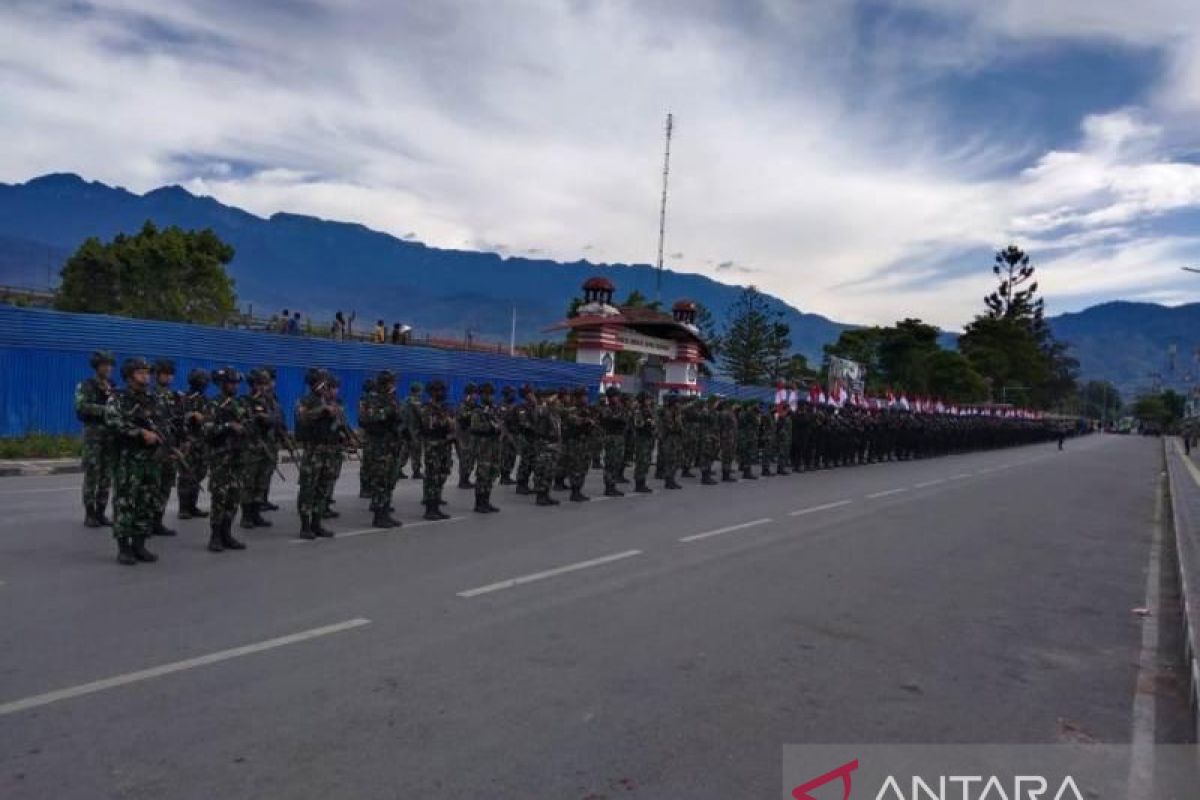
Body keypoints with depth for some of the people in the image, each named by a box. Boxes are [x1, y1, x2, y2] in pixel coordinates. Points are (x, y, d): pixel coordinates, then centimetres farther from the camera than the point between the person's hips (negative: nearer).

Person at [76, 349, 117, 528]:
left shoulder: (114, 387, 14)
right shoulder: (85, 385, -1)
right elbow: (81, 406, -16)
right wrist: (105, 410, -23)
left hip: (111, 433, 5)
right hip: (93, 432, -5)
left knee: (107, 476, 5)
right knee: (91, 475, -4)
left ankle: (100, 513, 12)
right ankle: (89, 514, 3)